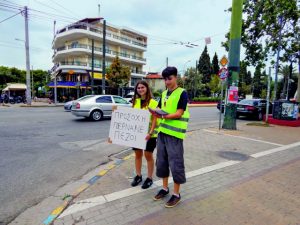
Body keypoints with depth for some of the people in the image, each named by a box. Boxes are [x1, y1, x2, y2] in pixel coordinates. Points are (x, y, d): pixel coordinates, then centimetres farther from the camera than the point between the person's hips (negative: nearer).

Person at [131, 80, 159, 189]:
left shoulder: (152, 102, -9)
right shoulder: (135, 101, 9)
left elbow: (154, 119, -12)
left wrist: (150, 132, -21)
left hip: (148, 133, -5)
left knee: (148, 155, 7)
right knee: (138, 154, 15)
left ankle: (149, 178, 22)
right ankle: (138, 176, 31)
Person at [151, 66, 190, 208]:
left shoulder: (182, 93, -6)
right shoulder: (164, 94, 15)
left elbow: (179, 114, -14)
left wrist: (162, 116, -26)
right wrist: (155, 113, -8)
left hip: (175, 133, -7)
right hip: (162, 132, 7)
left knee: (175, 164, 1)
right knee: (161, 161, 14)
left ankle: (176, 194, 17)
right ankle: (165, 188, 31)